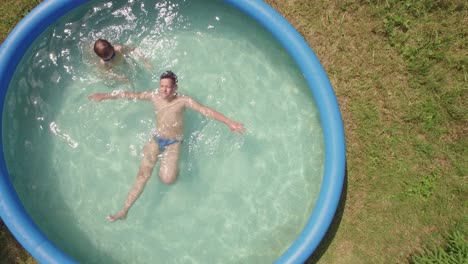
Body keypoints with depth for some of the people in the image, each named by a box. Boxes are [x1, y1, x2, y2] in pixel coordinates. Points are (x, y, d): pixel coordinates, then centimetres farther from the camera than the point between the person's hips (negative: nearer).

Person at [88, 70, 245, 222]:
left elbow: (206, 111, -20)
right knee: (143, 174, -7)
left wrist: (228, 122, -31)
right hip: (156, 140, 4)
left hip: (173, 143, -3)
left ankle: (171, 166, 14)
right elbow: (130, 95, 8)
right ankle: (124, 210, -1)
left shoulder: (183, 101, -11)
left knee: (167, 179, -23)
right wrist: (104, 96, 14)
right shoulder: (154, 96, 1)